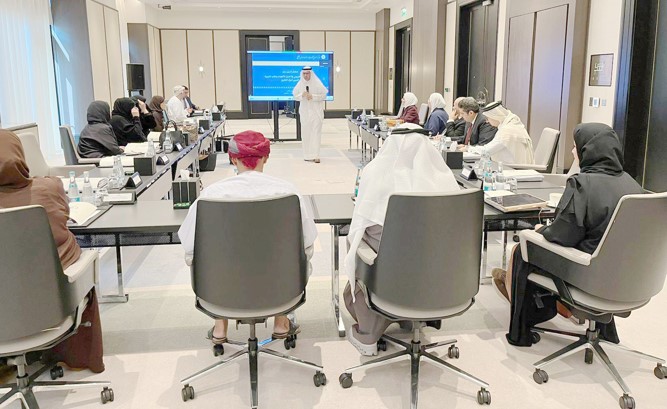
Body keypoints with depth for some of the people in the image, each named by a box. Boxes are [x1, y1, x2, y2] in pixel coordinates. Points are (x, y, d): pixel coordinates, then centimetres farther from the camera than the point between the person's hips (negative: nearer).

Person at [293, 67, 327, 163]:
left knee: (316, 133, -8)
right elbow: (295, 96, 6)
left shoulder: (317, 83, -5)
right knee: (305, 133, 4)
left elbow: (324, 95, -4)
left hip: (316, 111, -3)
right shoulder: (300, 84, 4)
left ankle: (315, 155, -11)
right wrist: (302, 95, -14)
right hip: (305, 111, 3)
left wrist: (313, 96, -16)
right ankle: (308, 155, 12)